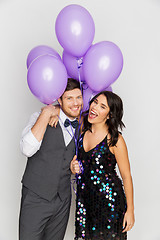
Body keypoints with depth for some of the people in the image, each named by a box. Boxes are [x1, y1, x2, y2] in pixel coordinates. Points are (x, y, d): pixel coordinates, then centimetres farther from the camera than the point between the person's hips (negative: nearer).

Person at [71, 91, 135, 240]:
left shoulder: (115, 139, -16)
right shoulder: (83, 131, 0)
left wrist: (130, 210, -7)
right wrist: (73, 167, -7)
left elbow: (126, 176, -10)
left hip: (109, 199, -5)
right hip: (84, 198, 5)